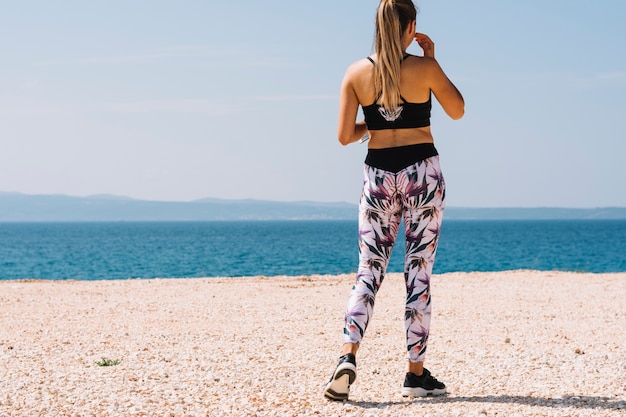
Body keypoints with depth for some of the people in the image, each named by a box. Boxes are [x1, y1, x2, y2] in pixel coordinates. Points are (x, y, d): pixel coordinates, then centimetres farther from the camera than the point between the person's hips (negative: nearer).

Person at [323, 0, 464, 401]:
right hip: (423, 171, -2)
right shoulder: (425, 68, -7)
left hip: (379, 176, 2)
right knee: (419, 271, 4)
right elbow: (458, 110, 9)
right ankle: (417, 373, 8)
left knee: (369, 272, 7)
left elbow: (345, 136, -2)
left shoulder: (357, 72, -2)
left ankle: (348, 357, -12)